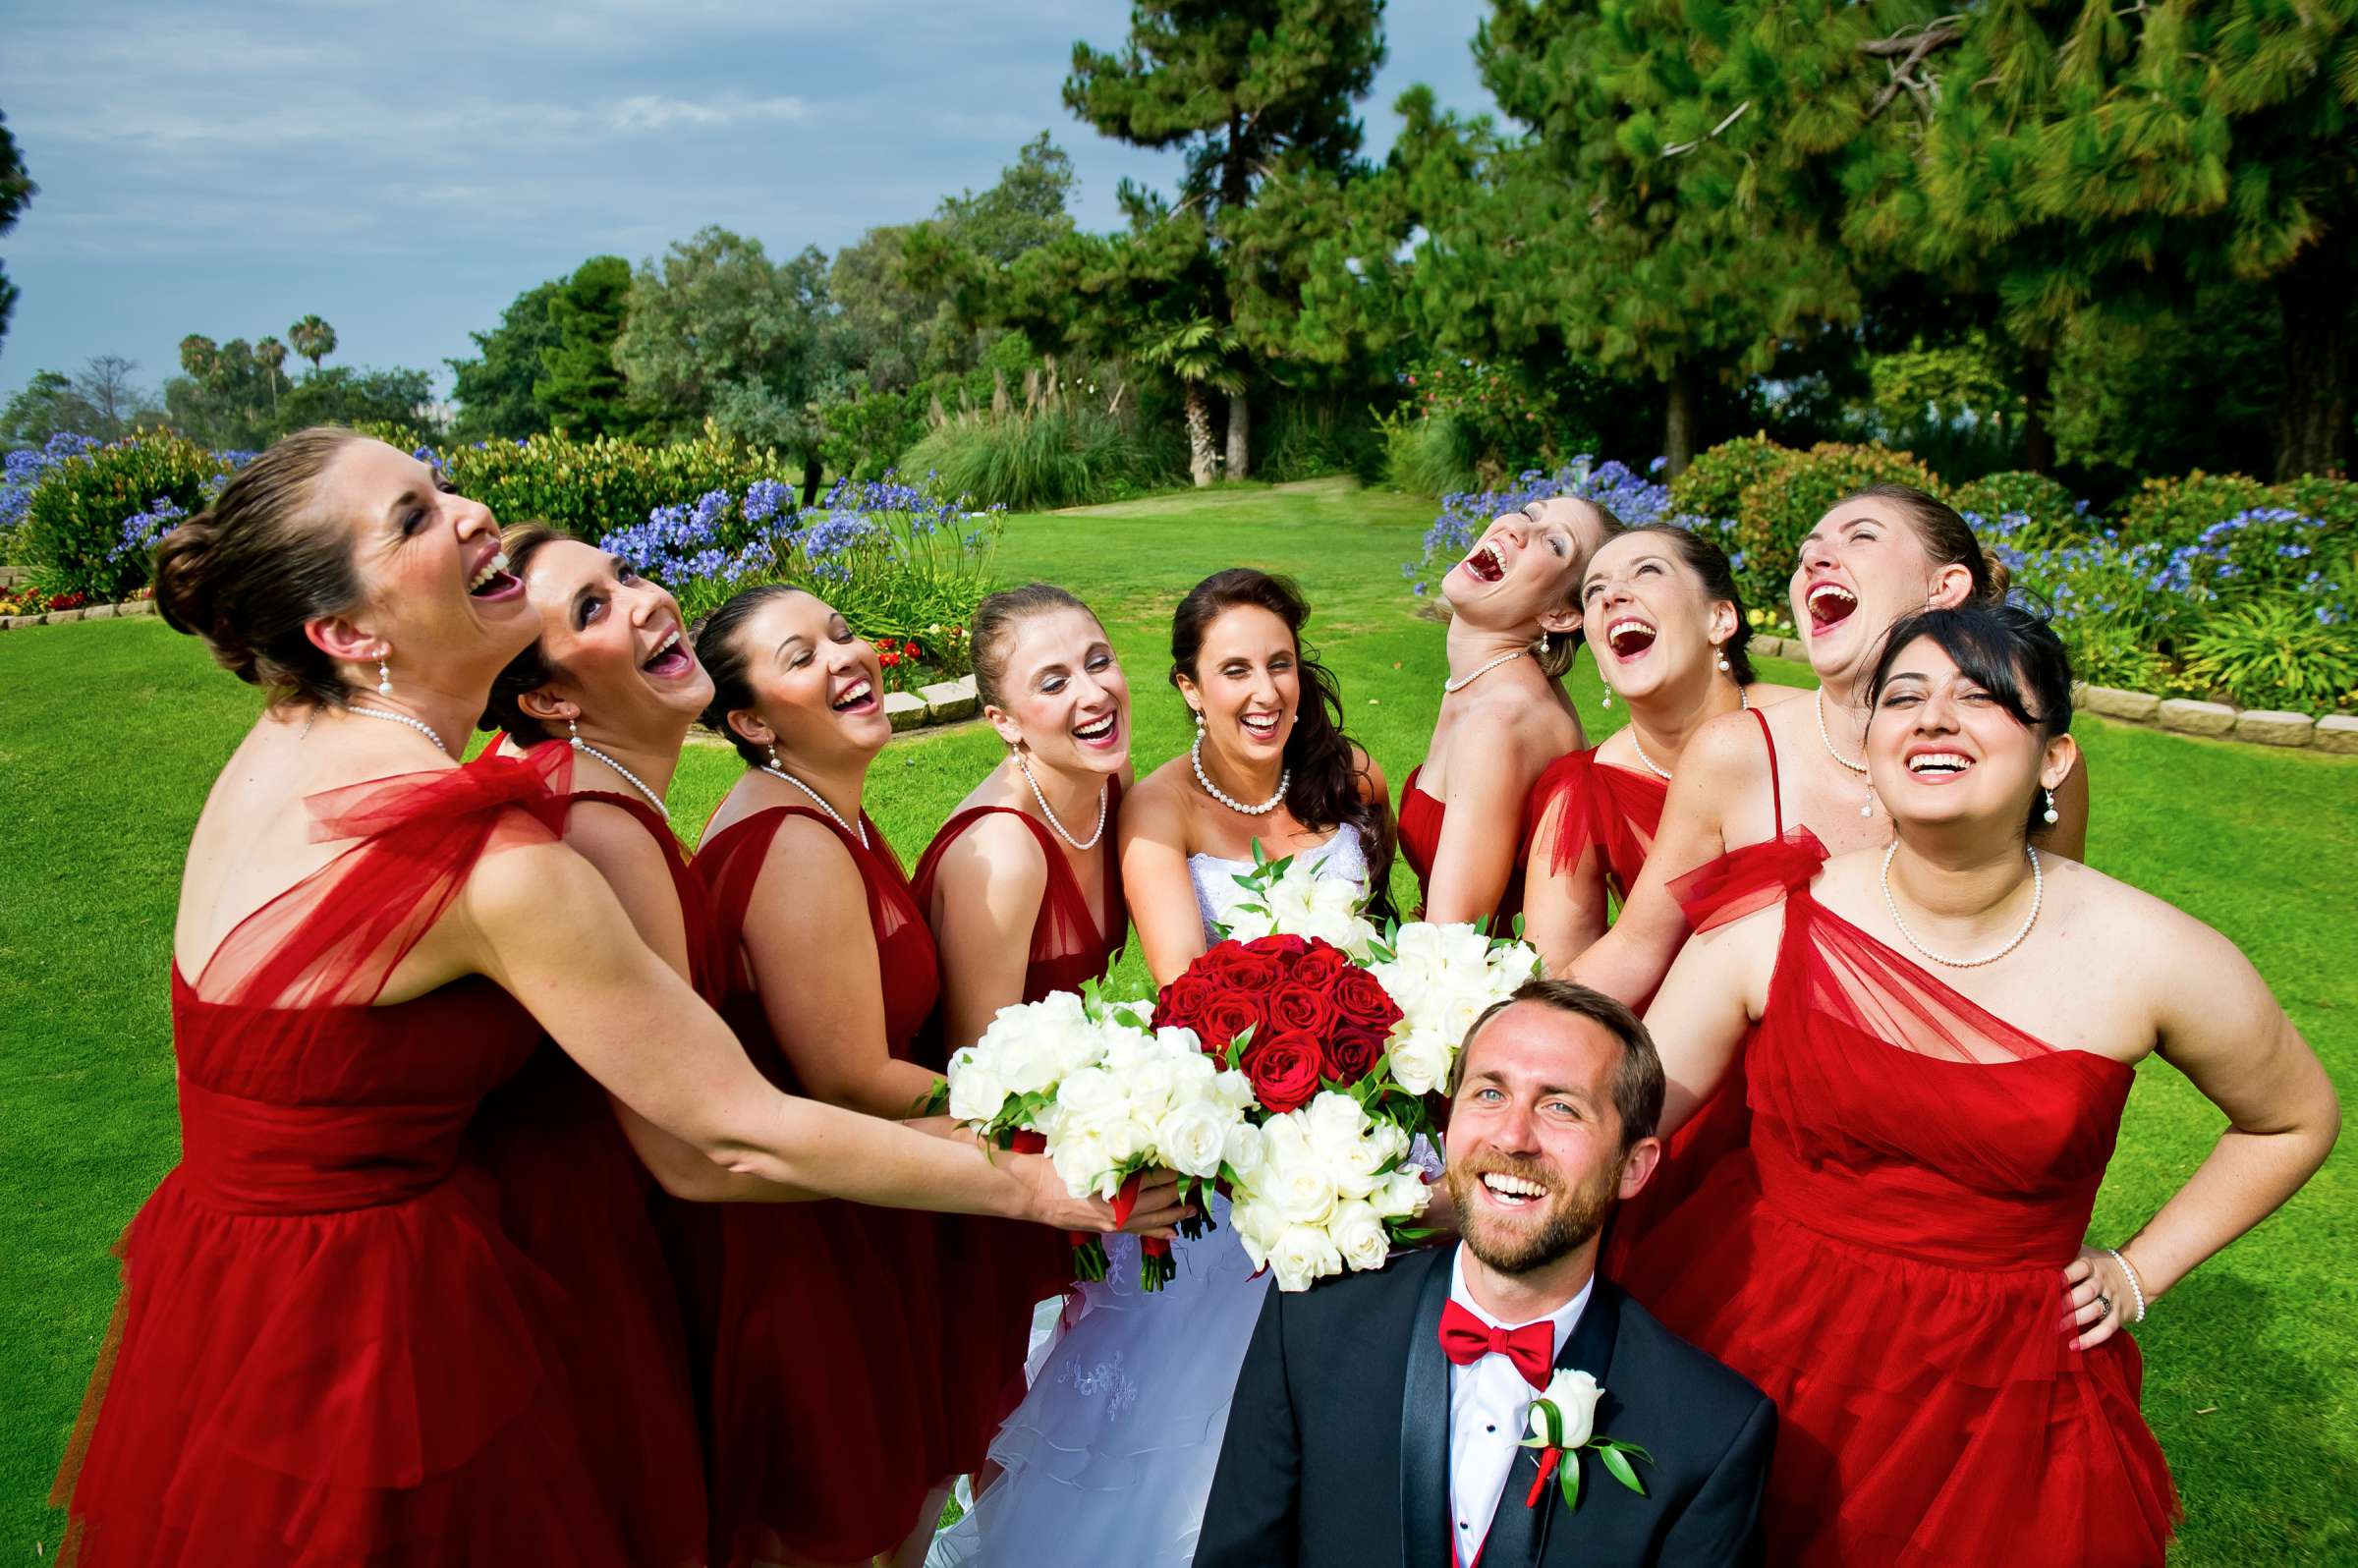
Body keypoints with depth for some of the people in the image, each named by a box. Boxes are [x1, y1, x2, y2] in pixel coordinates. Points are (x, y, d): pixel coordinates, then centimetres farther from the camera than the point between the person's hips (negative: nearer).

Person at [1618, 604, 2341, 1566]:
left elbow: (2295, 1119, 9)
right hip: (1750, 1348, 0)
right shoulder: (1769, 931, -13)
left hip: (2000, 1399, 0)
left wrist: (2139, 1272, 5)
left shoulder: (2153, 960, -10)